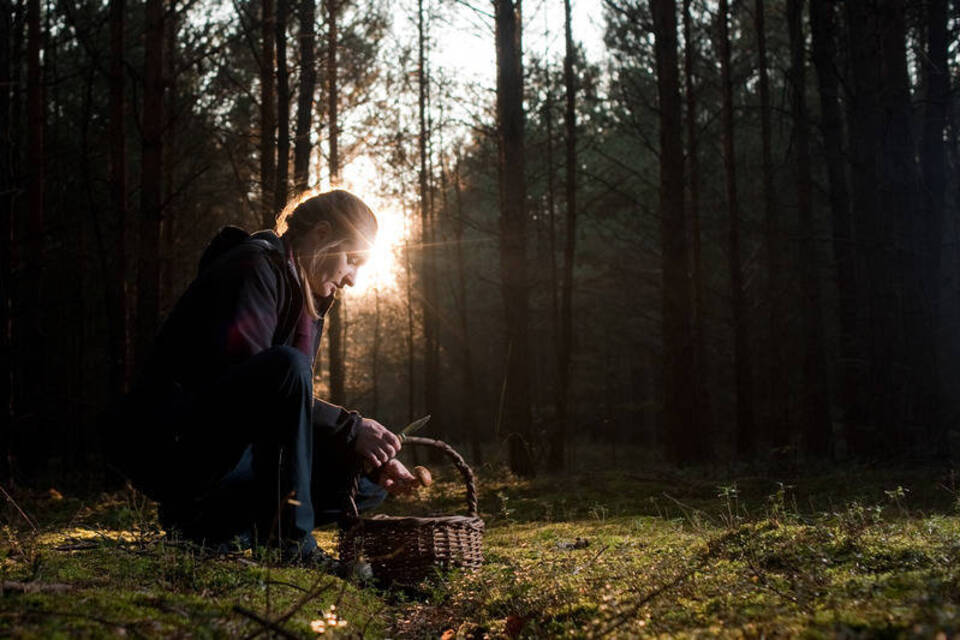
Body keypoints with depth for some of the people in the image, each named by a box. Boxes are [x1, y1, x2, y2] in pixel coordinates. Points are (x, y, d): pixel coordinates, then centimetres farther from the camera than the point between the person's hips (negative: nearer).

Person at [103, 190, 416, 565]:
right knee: (286, 365, -31)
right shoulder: (254, 266, -10)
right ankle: (289, 542, -24)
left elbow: (297, 407, 13)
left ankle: (210, 519, -2)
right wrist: (349, 428, -22)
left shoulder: (309, 301, 17)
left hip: (231, 455, 9)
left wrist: (374, 459, -1)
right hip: (167, 445, -9)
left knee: (367, 483, 1)